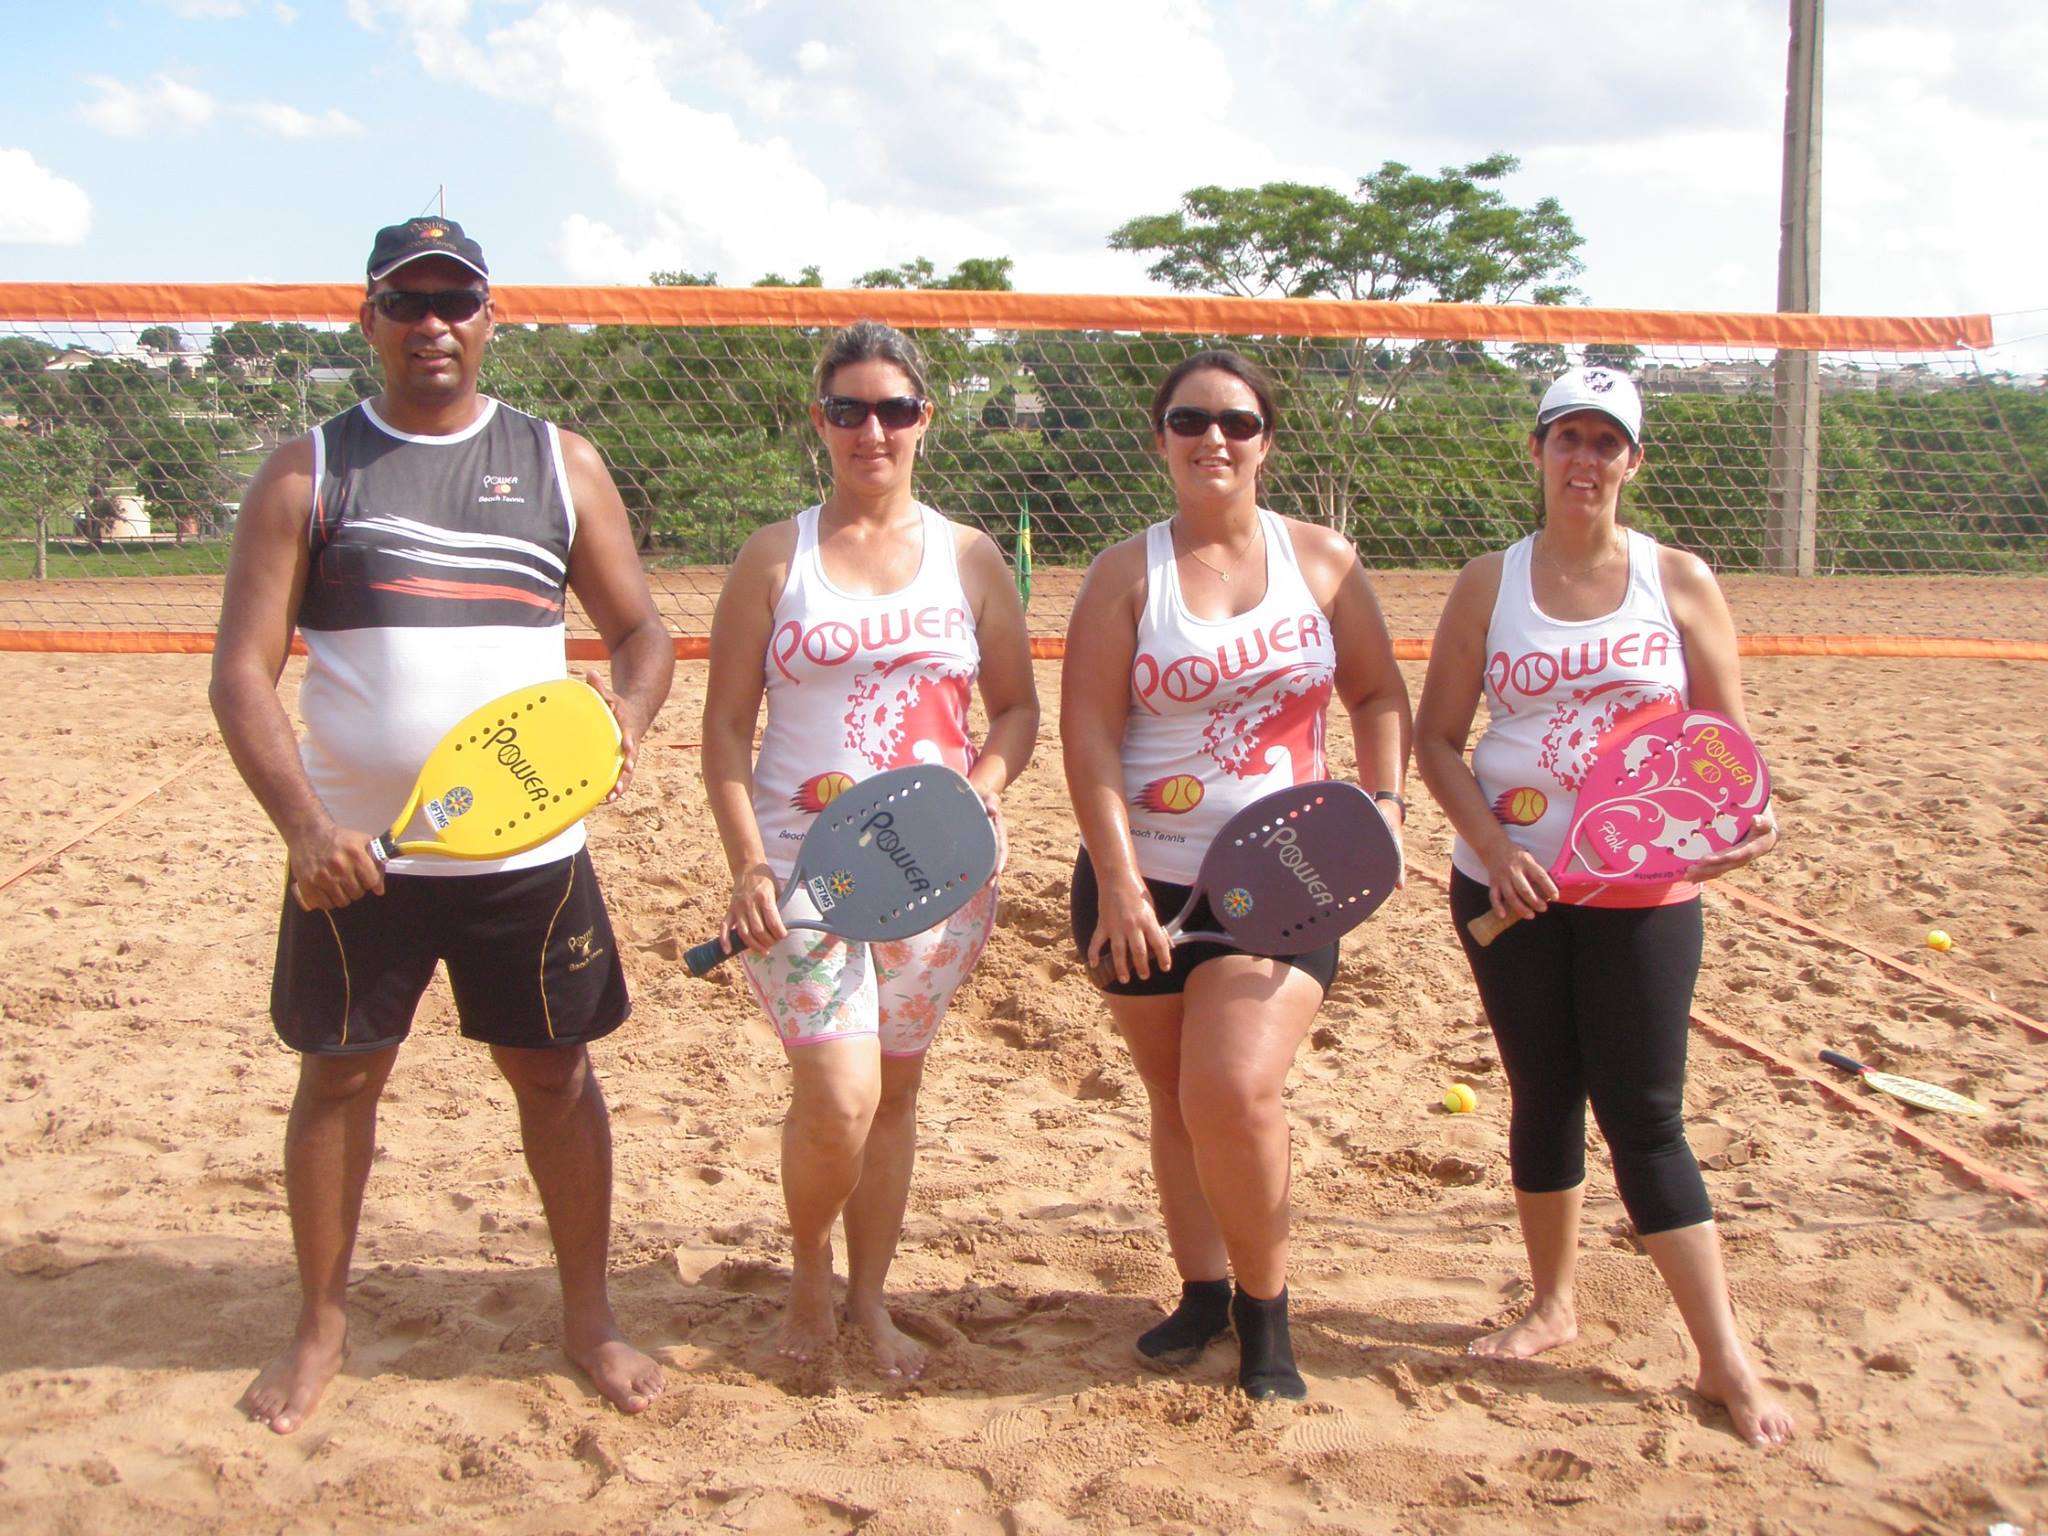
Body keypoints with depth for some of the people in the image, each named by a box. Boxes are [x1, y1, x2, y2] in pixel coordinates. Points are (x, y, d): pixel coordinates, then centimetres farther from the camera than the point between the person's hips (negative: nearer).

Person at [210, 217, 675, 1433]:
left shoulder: (562, 464, 6)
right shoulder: (308, 473, 1)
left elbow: (642, 626, 7)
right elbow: (243, 670, -5)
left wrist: (629, 707, -17)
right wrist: (302, 823, -20)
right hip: (354, 854, 0)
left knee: (556, 1071, 8)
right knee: (338, 1076, 10)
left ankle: (589, 1315, 25)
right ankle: (323, 1325, 29)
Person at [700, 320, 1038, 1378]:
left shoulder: (968, 558, 8)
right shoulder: (775, 557, 2)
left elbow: (1016, 704, 12)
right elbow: (725, 726, 1)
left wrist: (987, 781, -9)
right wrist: (748, 864, -11)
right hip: (803, 867, -2)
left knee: (896, 1089, 9)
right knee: (838, 1097, -11)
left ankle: (869, 1298, 27)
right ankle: (808, 1268, 18)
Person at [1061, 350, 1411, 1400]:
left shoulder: (1322, 559, 5)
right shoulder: (1126, 573, 0)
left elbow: (1379, 695, 12)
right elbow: (1089, 732, -6)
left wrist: (1383, 800, -5)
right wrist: (1119, 884, -14)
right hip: (1144, 885, 1)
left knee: (1234, 1093, -15)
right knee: (1174, 1099, 11)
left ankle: (1265, 1310, 7)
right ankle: (1202, 1291, 31)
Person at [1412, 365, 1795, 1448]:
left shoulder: (1680, 580, 1)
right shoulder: (1488, 584, 2)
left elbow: (1726, 736, 4)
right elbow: (1437, 738, 2)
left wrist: (1747, 817, -17)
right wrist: (1493, 846, -13)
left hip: (1643, 889, -1)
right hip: (1509, 889, 2)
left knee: (1643, 1115, -2)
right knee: (1544, 1097, 11)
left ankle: (1723, 1358, 9)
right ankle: (1553, 1302, 31)